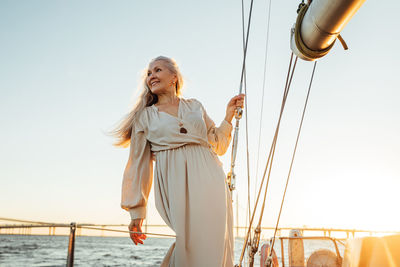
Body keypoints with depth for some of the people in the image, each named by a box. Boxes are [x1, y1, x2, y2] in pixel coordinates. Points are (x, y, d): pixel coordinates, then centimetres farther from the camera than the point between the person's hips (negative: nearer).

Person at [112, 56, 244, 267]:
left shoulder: (195, 106, 20)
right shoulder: (145, 117, 15)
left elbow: (217, 145, 21)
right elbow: (138, 164, 11)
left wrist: (228, 116, 9)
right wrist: (136, 212, 6)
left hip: (207, 178, 3)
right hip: (175, 184, -2)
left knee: (216, 244, -7)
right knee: (193, 240, -21)